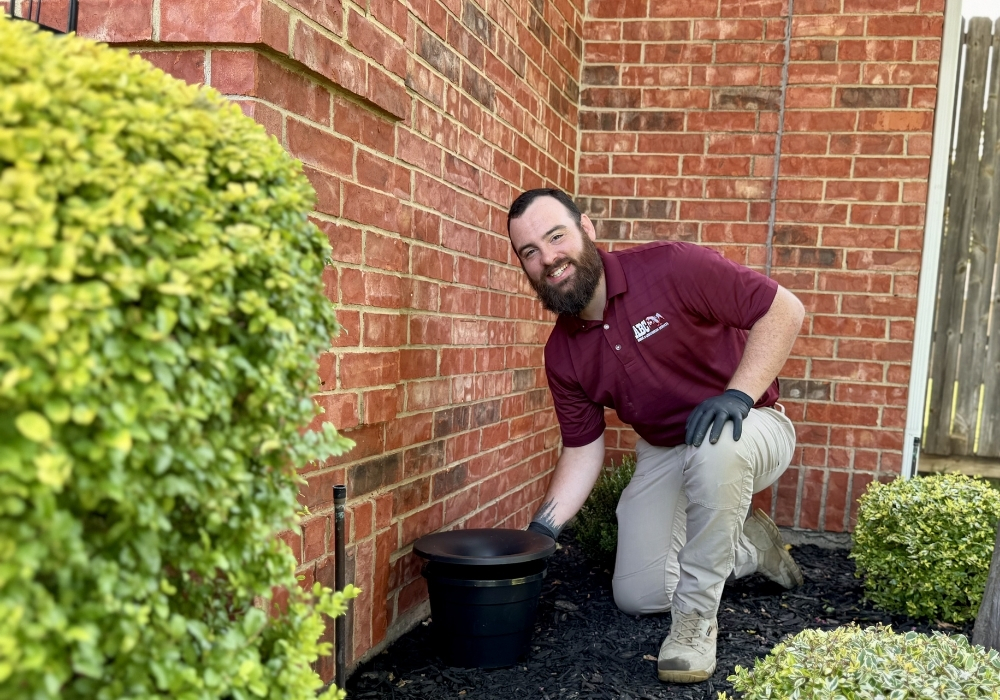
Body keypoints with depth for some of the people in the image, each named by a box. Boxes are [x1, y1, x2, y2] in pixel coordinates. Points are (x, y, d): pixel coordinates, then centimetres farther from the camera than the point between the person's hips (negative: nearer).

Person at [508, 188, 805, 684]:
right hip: (662, 454, 6)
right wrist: (542, 528, -14)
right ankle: (748, 545, 28)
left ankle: (696, 617, -22)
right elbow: (583, 451, -1)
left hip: (749, 430, -5)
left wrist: (739, 393, -33)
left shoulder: (671, 267, -23)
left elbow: (784, 309, -21)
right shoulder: (562, 353, -6)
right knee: (636, 596, 2)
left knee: (714, 446, -42)